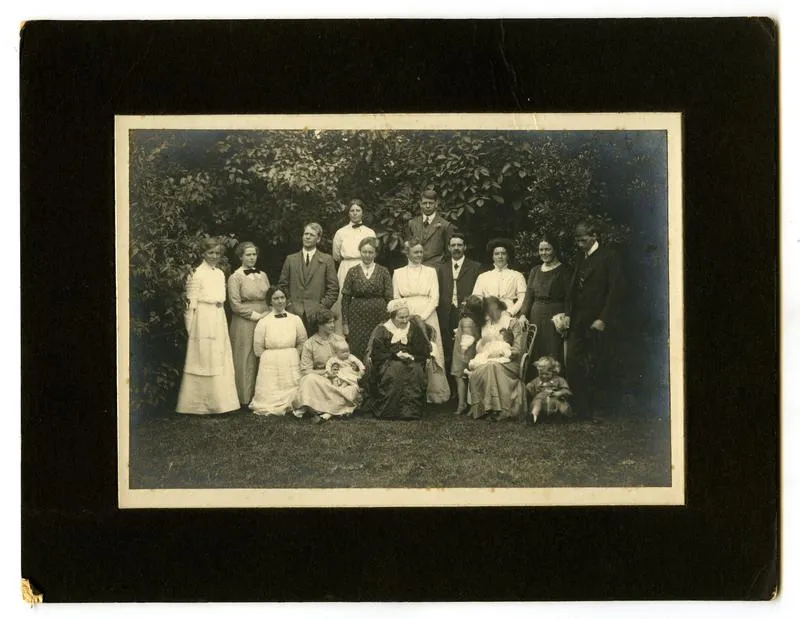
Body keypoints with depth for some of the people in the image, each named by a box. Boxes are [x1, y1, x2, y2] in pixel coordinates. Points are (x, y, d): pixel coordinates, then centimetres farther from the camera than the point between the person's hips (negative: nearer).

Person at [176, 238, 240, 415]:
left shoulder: (220, 273, 13)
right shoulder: (197, 274, -8)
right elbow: (191, 302, -8)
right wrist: (191, 327, -11)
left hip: (219, 318, 7)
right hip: (203, 319, -7)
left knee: (220, 359, 6)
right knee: (203, 359, -3)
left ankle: (219, 401, 12)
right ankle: (201, 403, 3)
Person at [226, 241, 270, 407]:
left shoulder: (263, 275, 14)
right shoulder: (235, 277, -2)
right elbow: (235, 304, -8)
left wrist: (268, 315, -1)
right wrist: (255, 315, -11)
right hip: (244, 324, -5)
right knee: (246, 361, -3)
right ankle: (246, 398, 3)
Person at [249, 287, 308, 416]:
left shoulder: (295, 320, 3)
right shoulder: (263, 322, -2)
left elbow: (302, 343, 11)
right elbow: (258, 349, 2)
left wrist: (291, 356, 4)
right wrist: (272, 357, 3)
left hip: (292, 365, 2)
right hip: (270, 365, -2)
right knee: (269, 405, -6)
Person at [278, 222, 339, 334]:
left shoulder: (326, 260, 8)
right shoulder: (291, 259, 14)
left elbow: (333, 288, 4)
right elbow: (282, 285, 17)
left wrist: (323, 307, -4)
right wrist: (287, 302, 5)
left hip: (317, 314, -2)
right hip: (293, 312, 2)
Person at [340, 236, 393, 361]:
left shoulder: (383, 272, 4)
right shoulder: (352, 272, 5)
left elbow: (389, 298, 4)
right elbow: (345, 299, 5)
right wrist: (344, 323, 0)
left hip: (379, 318, 0)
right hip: (357, 319, 0)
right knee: (357, 353, -2)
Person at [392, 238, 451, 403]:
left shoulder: (430, 271, 9)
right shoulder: (398, 273, 10)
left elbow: (435, 298, 3)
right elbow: (396, 299, 7)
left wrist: (422, 316, -10)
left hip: (427, 318, 0)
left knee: (430, 354, -5)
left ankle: (433, 392, -1)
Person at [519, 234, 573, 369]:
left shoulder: (564, 271, -1)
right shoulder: (535, 271, 16)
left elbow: (568, 298, -7)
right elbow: (528, 296, 12)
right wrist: (523, 315, -4)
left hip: (554, 317, -5)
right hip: (536, 317, 5)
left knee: (554, 358, -8)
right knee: (536, 357, 3)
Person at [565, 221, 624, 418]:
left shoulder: (608, 257, -5)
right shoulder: (580, 257, 16)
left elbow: (615, 290, -10)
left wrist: (603, 319, -14)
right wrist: (568, 314, 6)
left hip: (597, 322, -6)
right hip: (577, 321, 6)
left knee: (597, 367, 0)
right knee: (573, 364, -3)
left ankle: (598, 406, 12)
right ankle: (581, 408, 1)